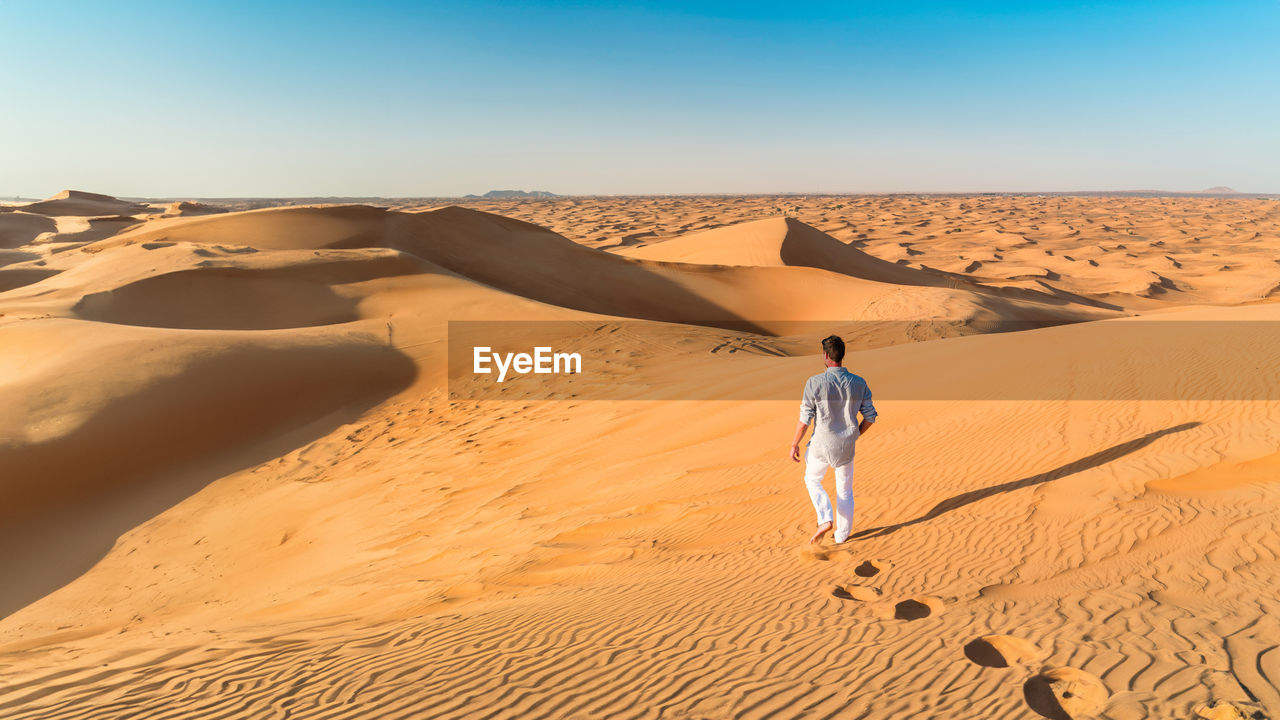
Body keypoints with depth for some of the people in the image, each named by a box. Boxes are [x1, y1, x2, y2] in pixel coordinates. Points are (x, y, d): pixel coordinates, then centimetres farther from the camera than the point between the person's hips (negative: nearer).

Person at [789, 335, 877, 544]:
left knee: (812, 480, 21)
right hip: (846, 446, 3)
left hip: (822, 444, -3)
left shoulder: (815, 383, -17)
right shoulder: (859, 383, -5)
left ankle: (825, 519, 1)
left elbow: (805, 419, -13)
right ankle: (842, 534, 26)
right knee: (845, 489, 18)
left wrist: (794, 444, -1)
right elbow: (870, 417, 1)